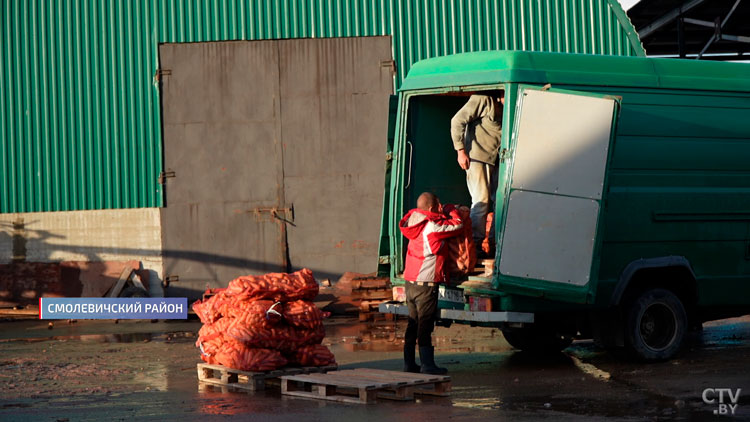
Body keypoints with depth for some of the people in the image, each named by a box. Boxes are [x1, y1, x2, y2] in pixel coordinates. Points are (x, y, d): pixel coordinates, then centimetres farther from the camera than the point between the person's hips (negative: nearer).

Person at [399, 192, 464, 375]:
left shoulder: (416, 224, 9)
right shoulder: (432, 226, -16)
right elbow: (457, 226, -7)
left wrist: (442, 214, 12)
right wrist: (451, 210, 8)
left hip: (410, 282, 8)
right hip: (426, 283, -8)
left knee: (413, 323, 13)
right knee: (425, 325, -4)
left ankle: (409, 363, 17)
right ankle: (427, 364, -1)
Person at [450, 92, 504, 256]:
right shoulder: (483, 100, -10)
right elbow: (457, 121, -10)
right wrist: (461, 150, -13)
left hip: (496, 160, 7)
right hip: (477, 157, -7)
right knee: (481, 201, -11)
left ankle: (494, 243, 7)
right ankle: (475, 246, -5)